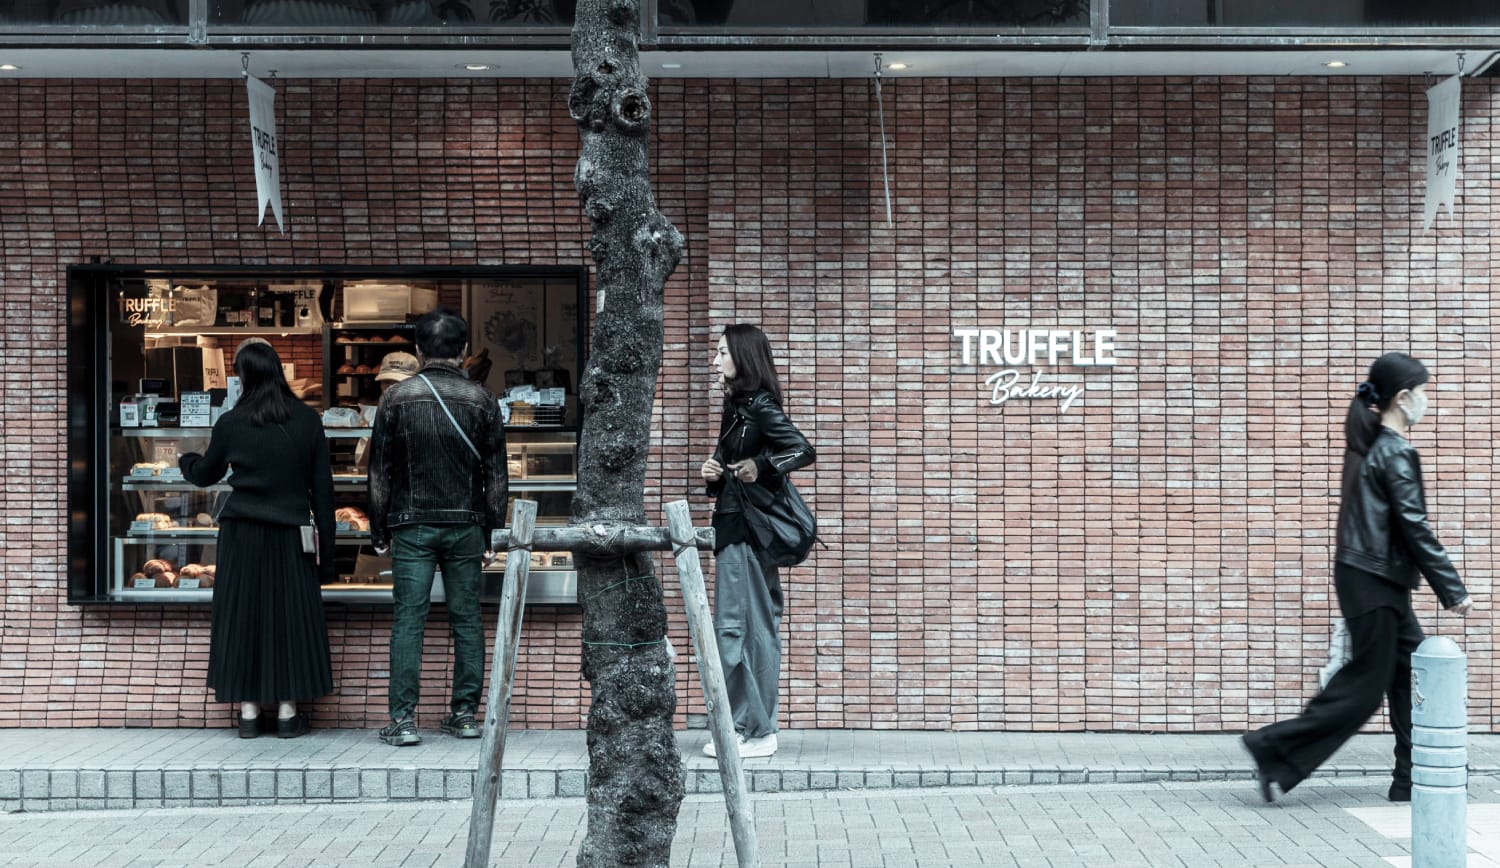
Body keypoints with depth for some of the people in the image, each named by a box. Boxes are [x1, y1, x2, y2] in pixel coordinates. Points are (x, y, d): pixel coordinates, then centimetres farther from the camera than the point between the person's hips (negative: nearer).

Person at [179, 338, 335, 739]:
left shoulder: (230, 423, -4)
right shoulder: (308, 420, -4)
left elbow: (205, 474, 13)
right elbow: (322, 487, -2)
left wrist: (186, 461, 37)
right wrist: (326, 546, 4)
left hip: (242, 536, 0)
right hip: (290, 536, 0)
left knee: (244, 614, 9)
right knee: (290, 615, 8)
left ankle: (248, 712, 13)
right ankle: (288, 712, 12)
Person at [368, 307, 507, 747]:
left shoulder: (396, 397, -1)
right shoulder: (481, 400, 2)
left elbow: (380, 471, 1)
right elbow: (496, 475, 3)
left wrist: (379, 532, 9)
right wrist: (493, 535, 10)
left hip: (412, 526, -1)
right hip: (466, 526, 1)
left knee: (408, 620, 0)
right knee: (466, 619, 8)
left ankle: (403, 720, -1)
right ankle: (464, 714, 12)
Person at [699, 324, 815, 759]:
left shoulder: (759, 406, -13)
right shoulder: (737, 406, 15)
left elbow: (804, 451, -22)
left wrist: (761, 468, -19)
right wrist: (714, 473, 1)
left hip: (745, 530, -10)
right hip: (735, 526, 10)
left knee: (735, 626, -7)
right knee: (757, 626, 11)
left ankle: (751, 730, 0)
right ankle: (758, 728, 18)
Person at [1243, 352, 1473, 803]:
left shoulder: (1369, 444, 12)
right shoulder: (1397, 453, -15)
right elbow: (1415, 529, -17)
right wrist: (1453, 590, -13)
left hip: (1376, 582, 9)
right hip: (1375, 582, -9)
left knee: (1413, 675, 12)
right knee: (1364, 688, -3)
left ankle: (1411, 781, 17)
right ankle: (1273, 748, 1)